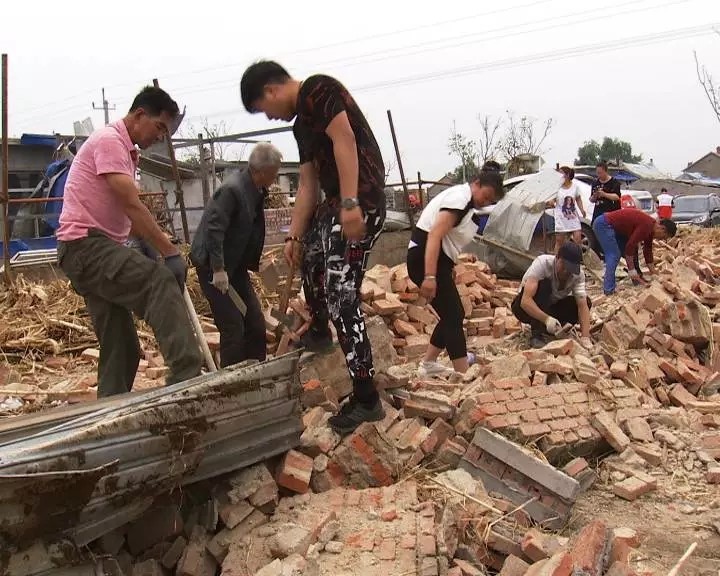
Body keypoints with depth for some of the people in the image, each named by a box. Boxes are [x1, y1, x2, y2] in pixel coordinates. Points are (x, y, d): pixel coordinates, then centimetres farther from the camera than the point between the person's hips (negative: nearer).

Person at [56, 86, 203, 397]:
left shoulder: (125, 149, 21)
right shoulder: (109, 140, -10)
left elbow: (128, 214, 19)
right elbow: (132, 207, -19)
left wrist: (164, 246, 7)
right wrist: (170, 252, -19)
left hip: (94, 249, 11)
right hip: (86, 244, -11)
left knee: (121, 347, 8)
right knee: (160, 282, -30)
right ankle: (186, 379, -38)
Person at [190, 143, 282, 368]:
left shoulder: (256, 190, 5)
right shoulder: (232, 189, -22)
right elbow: (213, 229, -26)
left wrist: (255, 261, 16)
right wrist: (218, 270, -25)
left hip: (236, 264, 9)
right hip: (213, 265, -9)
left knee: (256, 323, 9)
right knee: (233, 327, -8)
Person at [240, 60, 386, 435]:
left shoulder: (318, 89, -7)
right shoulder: (302, 124, 21)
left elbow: (345, 141, -20)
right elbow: (308, 186, 20)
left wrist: (350, 204, -27)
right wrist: (293, 236, 18)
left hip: (360, 203, -10)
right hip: (338, 203, 10)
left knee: (341, 297, -12)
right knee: (308, 249, 32)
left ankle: (366, 399, -6)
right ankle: (319, 331, 48)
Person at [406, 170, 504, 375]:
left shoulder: (464, 201, 19)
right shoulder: (460, 198, -14)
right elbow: (434, 235, -25)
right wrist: (430, 277, -32)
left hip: (437, 261, 11)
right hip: (426, 260, -11)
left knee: (453, 314, 15)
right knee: (453, 316, -11)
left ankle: (428, 364, 23)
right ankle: (463, 376, -10)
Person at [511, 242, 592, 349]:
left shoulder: (578, 274, -18)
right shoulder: (542, 263, -31)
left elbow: (582, 305, -24)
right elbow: (525, 300, -40)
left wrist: (585, 337, -39)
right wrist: (546, 319, -54)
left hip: (551, 308, 4)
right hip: (526, 307, -4)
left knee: (586, 302, -17)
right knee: (544, 284, -33)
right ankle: (537, 333, -26)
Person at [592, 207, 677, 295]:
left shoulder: (650, 227, 8)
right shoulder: (646, 226, -23)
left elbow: (648, 251, 16)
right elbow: (630, 246, -23)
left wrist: (654, 274, 18)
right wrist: (631, 270, -17)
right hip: (604, 225, -11)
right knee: (614, 255, -14)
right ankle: (609, 290, -16)